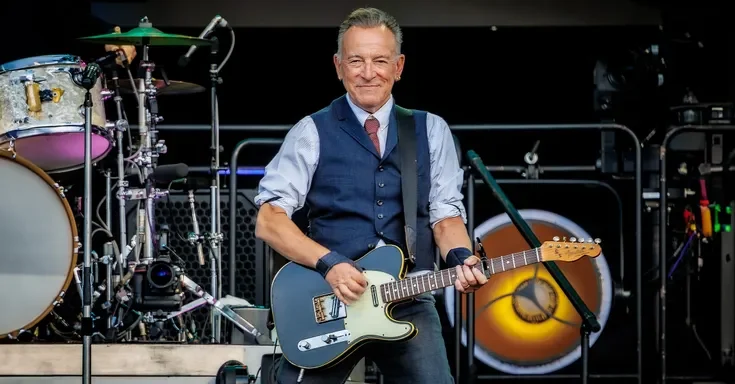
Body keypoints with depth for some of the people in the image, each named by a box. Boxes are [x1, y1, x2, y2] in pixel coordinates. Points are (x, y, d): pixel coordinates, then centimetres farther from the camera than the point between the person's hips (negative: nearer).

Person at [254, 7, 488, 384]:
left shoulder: (431, 130, 11)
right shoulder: (312, 133, 2)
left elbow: (446, 213, 9)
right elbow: (269, 219, -4)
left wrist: (459, 257, -13)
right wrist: (329, 263, -17)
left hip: (409, 304, 2)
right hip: (328, 301, -1)